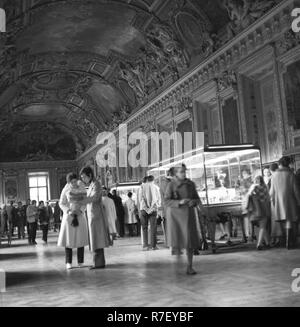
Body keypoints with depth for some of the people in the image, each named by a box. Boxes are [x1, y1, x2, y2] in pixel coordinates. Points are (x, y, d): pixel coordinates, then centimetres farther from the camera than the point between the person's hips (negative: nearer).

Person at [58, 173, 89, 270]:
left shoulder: (82, 188, -1)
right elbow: (61, 203, 0)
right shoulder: (66, 190, -5)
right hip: (68, 216, -1)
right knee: (68, 239, -1)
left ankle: (80, 261, 10)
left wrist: (81, 211, -14)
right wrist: (69, 211, -15)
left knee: (80, 239, 1)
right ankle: (68, 262, 7)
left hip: (80, 216, 1)